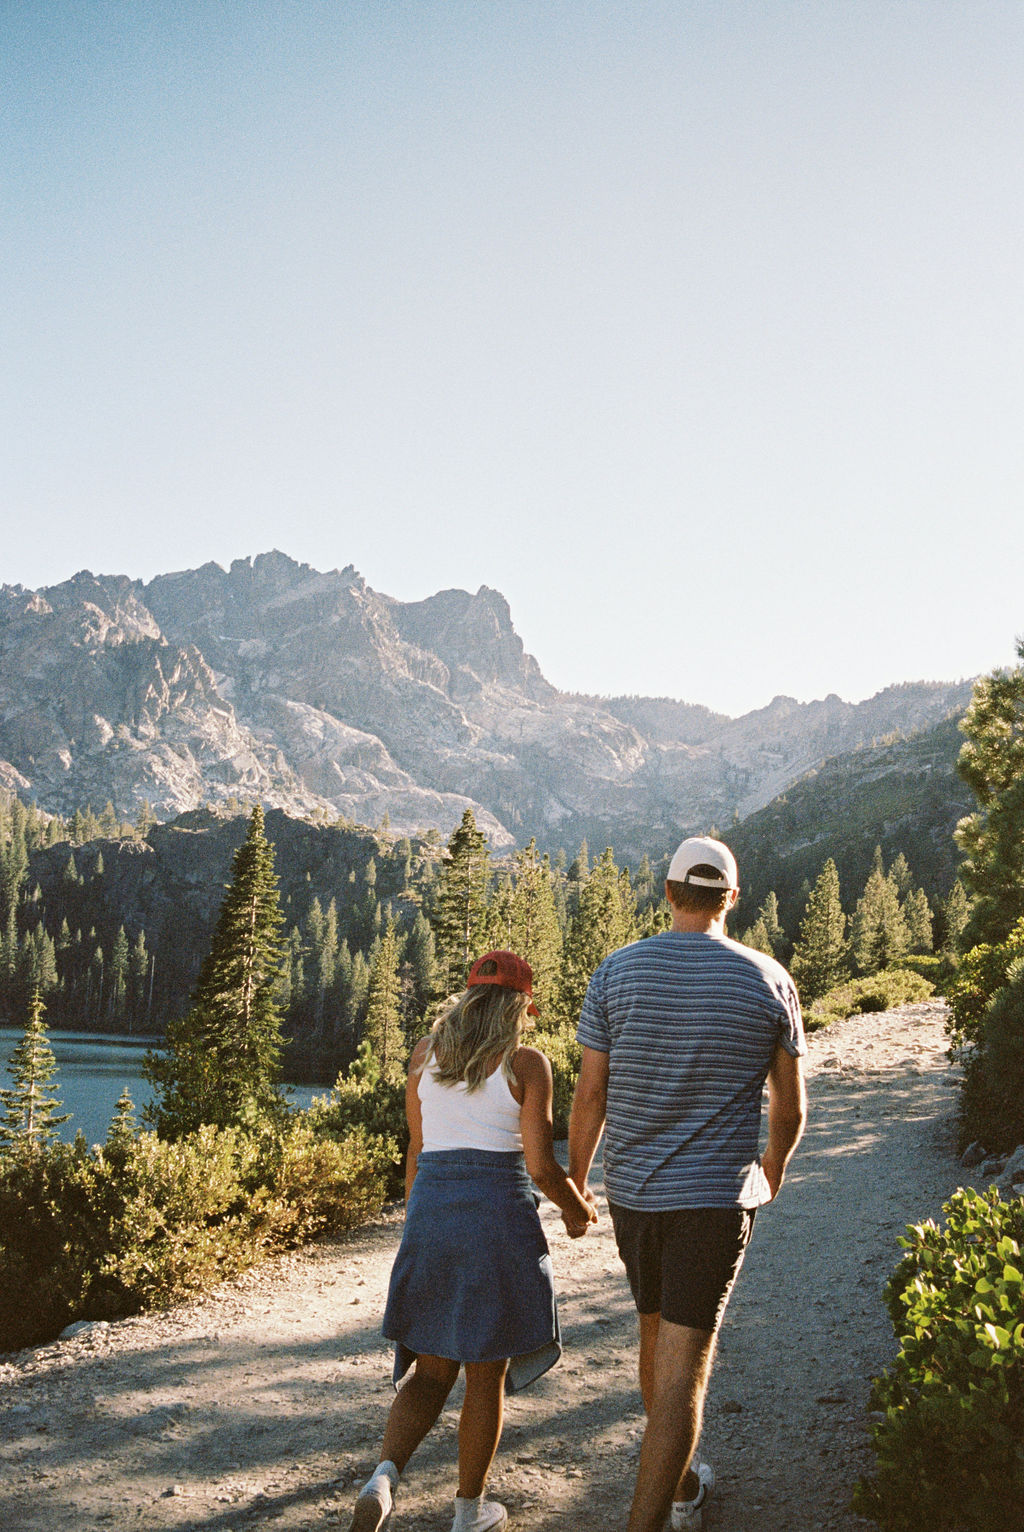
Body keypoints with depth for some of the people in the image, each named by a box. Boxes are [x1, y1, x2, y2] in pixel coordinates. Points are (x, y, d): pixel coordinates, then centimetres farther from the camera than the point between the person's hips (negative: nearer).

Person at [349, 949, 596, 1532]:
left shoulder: (425, 1053, 7)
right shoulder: (526, 1063, -6)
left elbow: (416, 1152, 11)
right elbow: (540, 1164, -8)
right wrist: (578, 1210, 10)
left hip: (430, 1219, 4)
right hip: (500, 1218, -4)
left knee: (431, 1370, 14)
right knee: (487, 1375, 13)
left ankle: (386, 1475, -9)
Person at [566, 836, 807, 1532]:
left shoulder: (617, 972, -5)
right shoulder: (768, 981, -6)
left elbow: (590, 1096, -2)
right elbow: (791, 1107, 3)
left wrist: (575, 1184, 12)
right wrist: (773, 1168, 23)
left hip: (631, 1191, 3)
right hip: (716, 1196, -3)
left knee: (658, 1334, 23)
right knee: (684, 1365, 0)